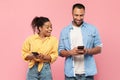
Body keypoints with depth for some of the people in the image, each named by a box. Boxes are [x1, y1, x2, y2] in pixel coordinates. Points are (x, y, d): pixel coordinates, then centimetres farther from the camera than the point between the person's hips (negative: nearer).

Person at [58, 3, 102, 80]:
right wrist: (70, 52, -14)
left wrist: (88, 51, -14)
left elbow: (99, 48, 6)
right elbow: (60, 52, 7)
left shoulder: (92, 29, 5)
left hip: (87, 73, 0)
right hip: (71, 73, 1)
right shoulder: (65, 31, 7)